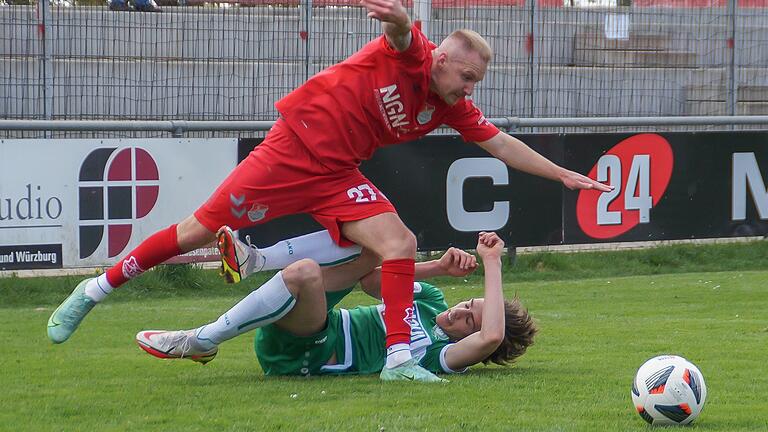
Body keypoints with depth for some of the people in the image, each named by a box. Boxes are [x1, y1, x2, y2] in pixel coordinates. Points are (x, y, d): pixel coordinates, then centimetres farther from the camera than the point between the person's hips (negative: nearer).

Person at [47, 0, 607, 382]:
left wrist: (565, 176, 7)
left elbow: (502, 144, 11)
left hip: (338, 177, 6)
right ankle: (94, 291, 10)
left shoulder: (452, 107, 4)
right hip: (293, 148, -6)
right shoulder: (409, 53, -14)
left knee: (400, 242, -16)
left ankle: (399, 359, -15)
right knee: (202, 230, -3)